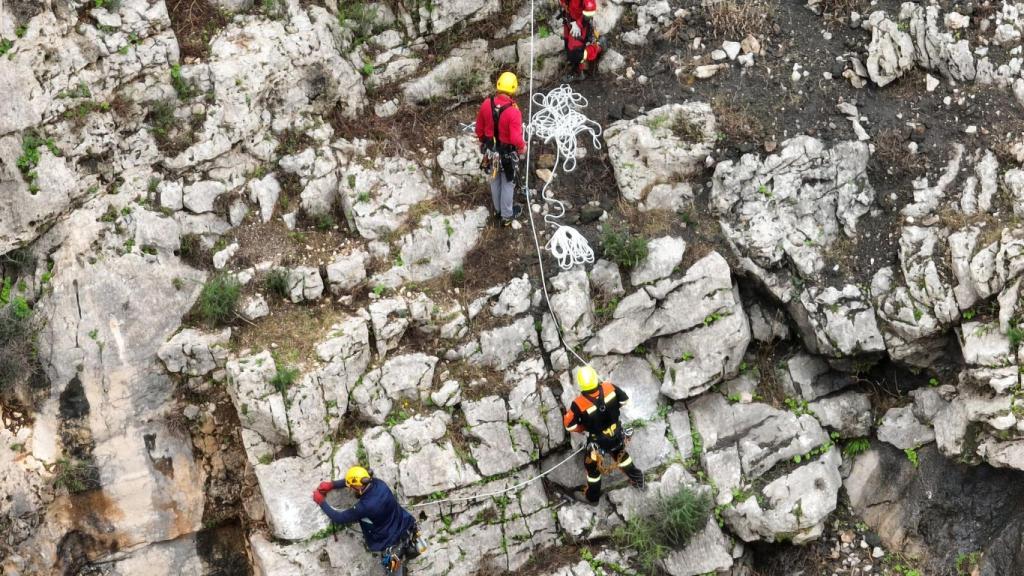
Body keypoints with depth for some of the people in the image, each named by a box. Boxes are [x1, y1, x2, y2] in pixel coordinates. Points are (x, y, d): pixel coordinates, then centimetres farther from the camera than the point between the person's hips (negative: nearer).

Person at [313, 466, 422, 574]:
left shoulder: (364, 507, -31)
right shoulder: (379, 483, -15)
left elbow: (339, 518, -16)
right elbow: (357, 480, 6)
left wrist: (321, 501, -4)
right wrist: (331, 485, 7)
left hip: (392, 544, -6)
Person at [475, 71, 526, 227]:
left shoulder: (486, 104, -14)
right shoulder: (513, 111, -31)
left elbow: (479, 128, 0)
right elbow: (515, 138, -29)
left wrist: (483, 141, 19)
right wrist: (522, 147, -7)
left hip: (490, 150, 5)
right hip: (507, 153, -5)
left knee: (495, 180, 26)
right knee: (507, 183, 16)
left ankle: (498, 209, 46)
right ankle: (507, 216, 32)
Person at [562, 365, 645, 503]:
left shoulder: (578, 404, -33)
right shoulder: (609, 388, -24)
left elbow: (569, 425, -19)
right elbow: (625, 400, -4)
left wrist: (582, 428, 2)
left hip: (599, 442, -3)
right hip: (617, 436, 3)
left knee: (592, 465, 25)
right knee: (620, 454, 34)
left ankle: (593, 495, 44)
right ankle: (636, 478, 53)